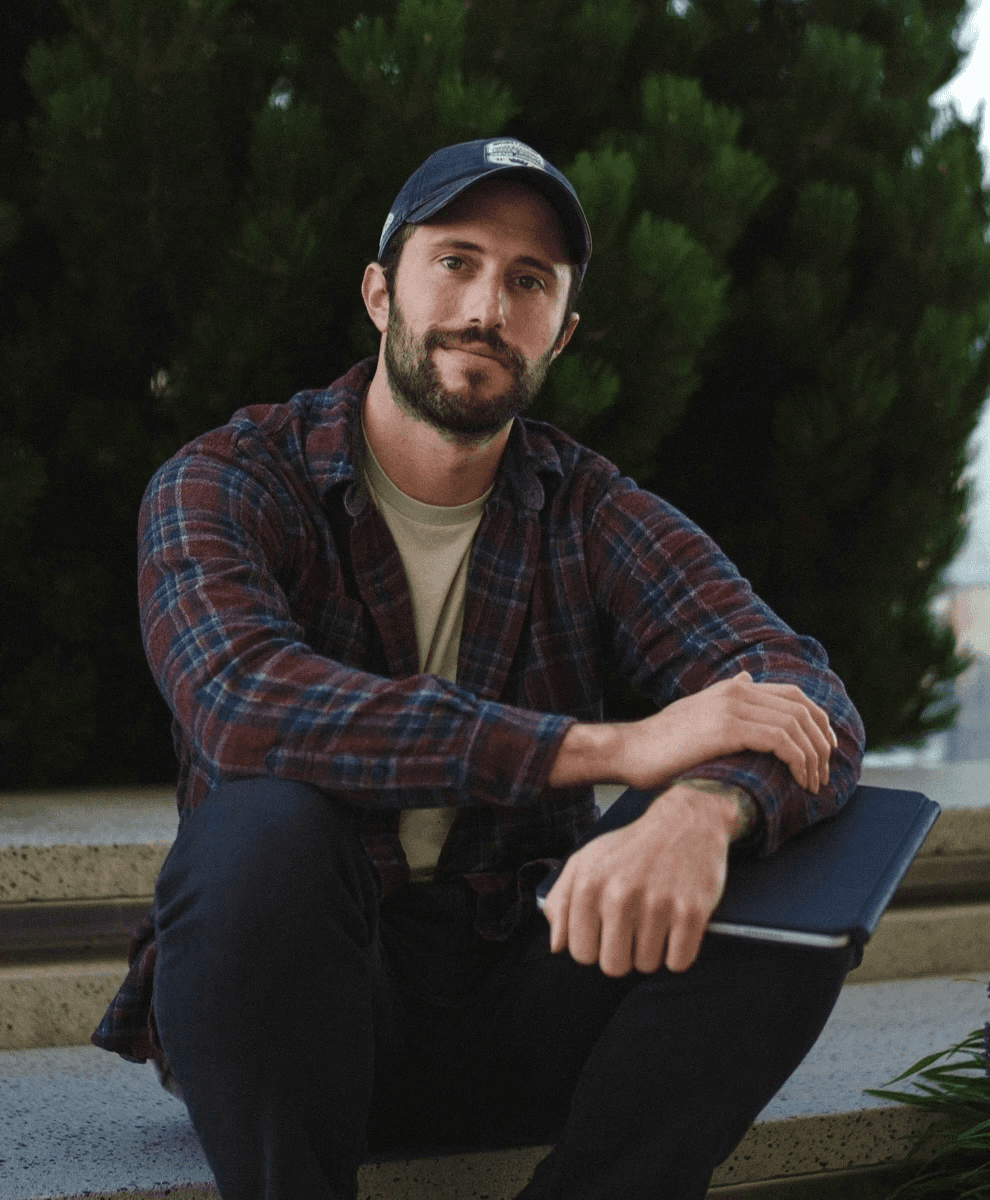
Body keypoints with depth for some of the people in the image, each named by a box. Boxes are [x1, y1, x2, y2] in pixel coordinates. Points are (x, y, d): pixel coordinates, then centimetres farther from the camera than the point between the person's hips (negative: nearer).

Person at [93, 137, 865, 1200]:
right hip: (288, 1019, -2)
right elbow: (240, 703, -27)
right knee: (263, 826, -33)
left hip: (516, 1012, 3)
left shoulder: (593, 515, 4)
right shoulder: (227, 483, -4)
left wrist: (703, 808, -38)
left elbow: (811, 705, -11)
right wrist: (613, 747, -31)